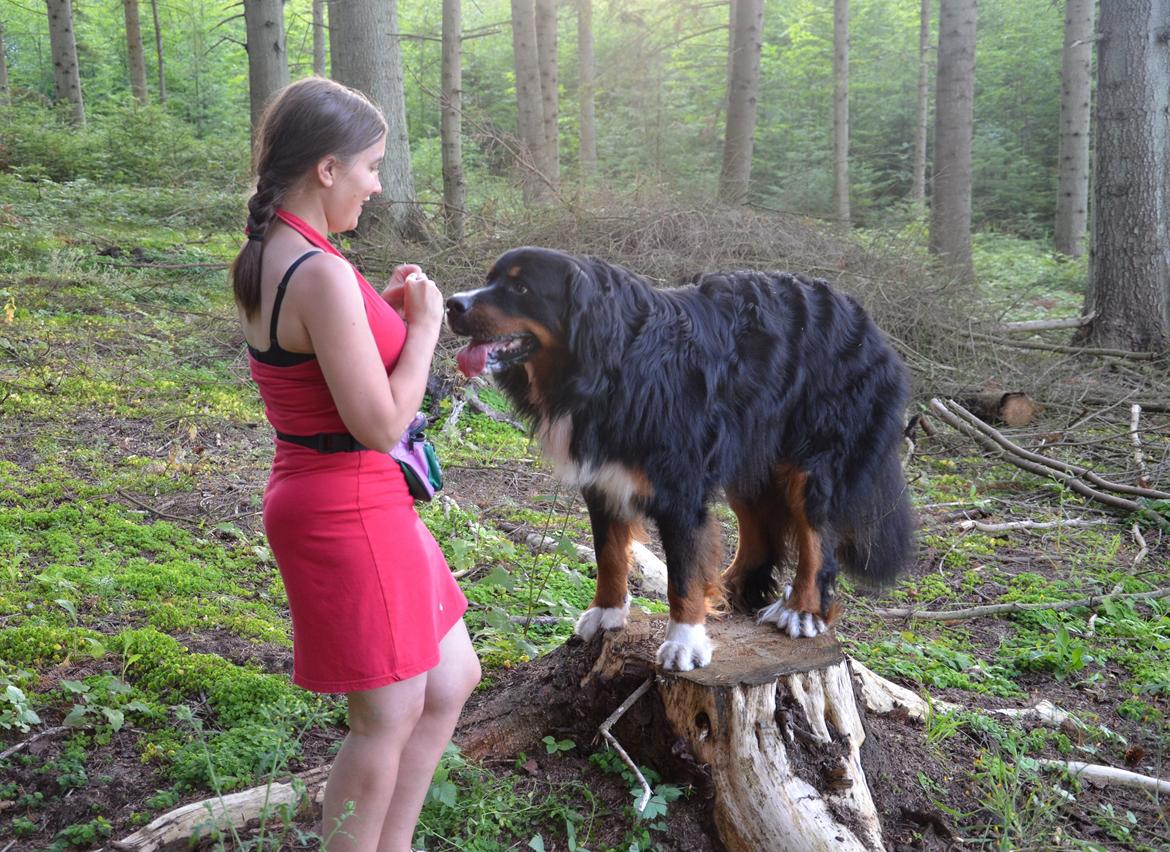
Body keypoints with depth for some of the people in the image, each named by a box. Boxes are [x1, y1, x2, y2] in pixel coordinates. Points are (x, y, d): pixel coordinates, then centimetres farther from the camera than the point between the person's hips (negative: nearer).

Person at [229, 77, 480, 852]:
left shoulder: (267, 258, 8)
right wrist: (423, 326, -10)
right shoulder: (322, 273, -23)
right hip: (348, 511, -10)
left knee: (452, 682, 21)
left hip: (347, 502, 10)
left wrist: (384, 313, 8)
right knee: (390, 719, 7)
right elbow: (380, 424, -22)